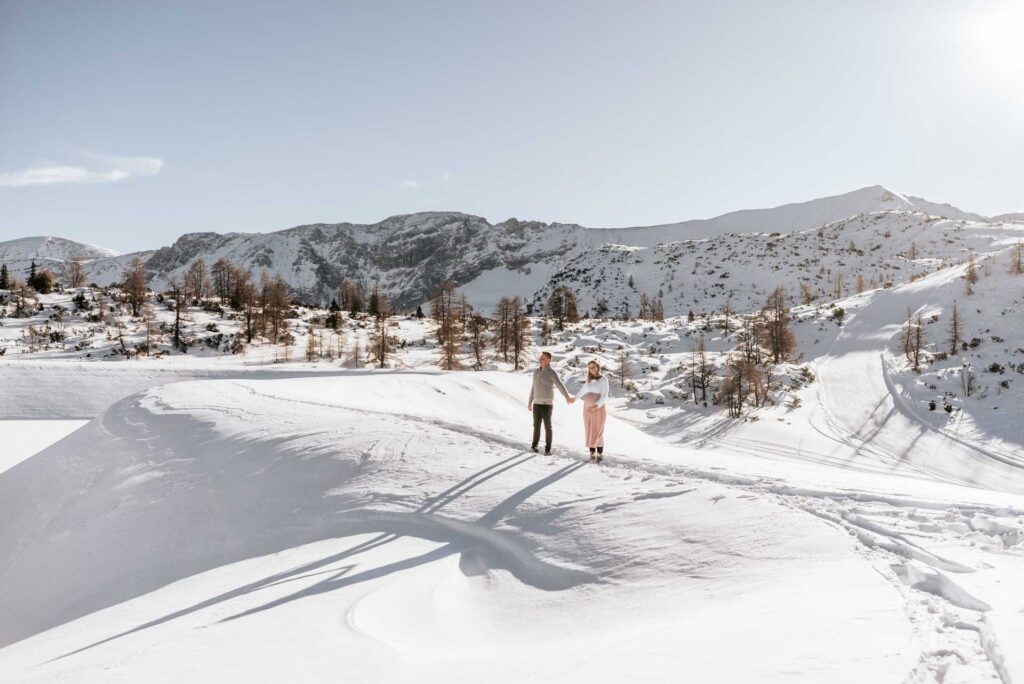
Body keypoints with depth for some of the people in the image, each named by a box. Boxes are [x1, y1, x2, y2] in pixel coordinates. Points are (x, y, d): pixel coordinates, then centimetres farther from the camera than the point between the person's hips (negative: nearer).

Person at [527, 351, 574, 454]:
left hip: (547, 404, -5)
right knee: (536, 425, 8)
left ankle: (548, 448, 8)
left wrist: (567, 397, -43)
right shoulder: (536, 372, 10)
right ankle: (534, 445, 19)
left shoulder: (552, 373, -11)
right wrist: (530, 402, 20)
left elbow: (560, 386, -26)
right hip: (537, 403, 5)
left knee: (547, 426, -1)